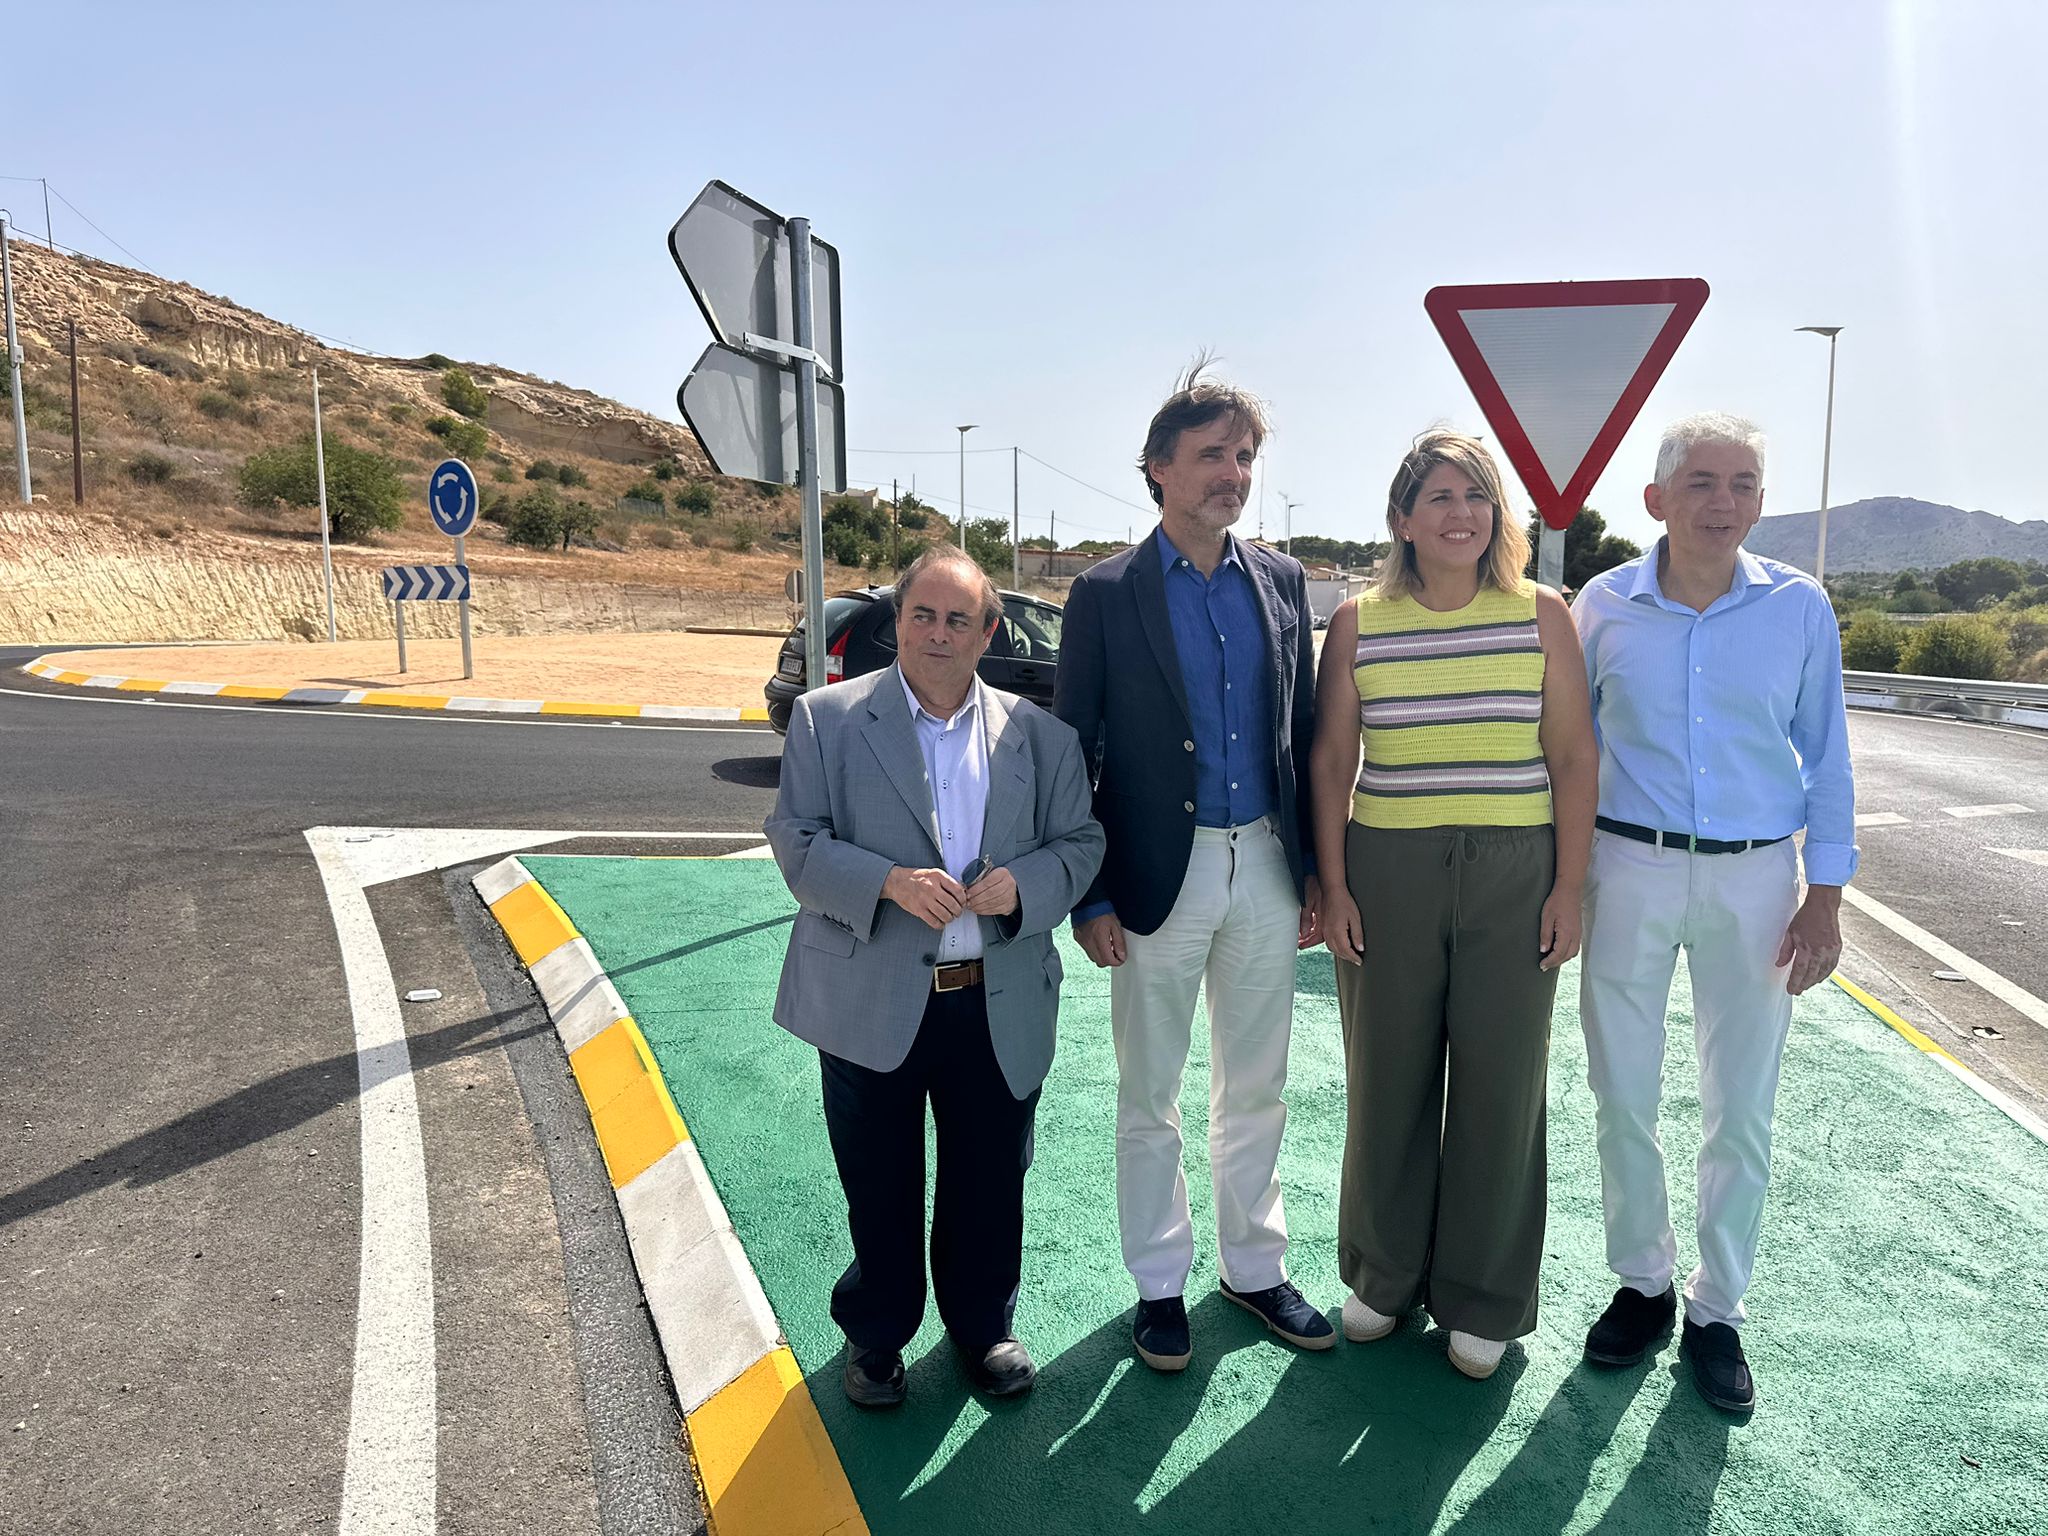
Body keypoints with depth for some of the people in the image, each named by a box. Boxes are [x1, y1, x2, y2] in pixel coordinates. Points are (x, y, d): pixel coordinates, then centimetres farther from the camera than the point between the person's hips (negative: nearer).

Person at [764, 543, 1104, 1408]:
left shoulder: (1038, 735, 5)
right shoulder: (827, 719, -1)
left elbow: (1079, 842, 6)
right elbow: (796, 841, -6)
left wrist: (1021, 883, -15)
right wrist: (889, 882, -22)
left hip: (1001, 1007, 2)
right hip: (871, 1004, -2)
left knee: (989, 1183, 16)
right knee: (879, 1188, 14)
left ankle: (982, 1326, 40)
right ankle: (875, 1334, 38)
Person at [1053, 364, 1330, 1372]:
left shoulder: (1281, 581, 6)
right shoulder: (1107, 594, -6)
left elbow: (1302, 732, 10)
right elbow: (1073, 753, -5)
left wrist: (1313, 865, 7)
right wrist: (1089, 897, -8)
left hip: (1265, 870, 4)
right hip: (1159, 875, -3)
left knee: (1255, 1090, 16)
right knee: (1150, 1099, 11)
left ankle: (1253, 1267, 34)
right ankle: (1159, 1284, 29)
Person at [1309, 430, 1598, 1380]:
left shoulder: (1540, 615, 0)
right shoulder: (1358, 623, 1)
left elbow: (1574, 757, 1)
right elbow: (1331, 761, 3)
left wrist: (1568, 888, -4)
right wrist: (1333, 885, -2)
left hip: (1513, 875, 0)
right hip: (1388, 872, 1)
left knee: (1501, 1084, 7)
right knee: (1387, 1078, 10)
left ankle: (1483, 1301, 26)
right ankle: (1384, 1275, 32)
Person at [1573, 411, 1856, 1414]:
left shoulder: (1800, 609, -1)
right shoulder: (1604, 604, -1)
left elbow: (1826, 757, 4)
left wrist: (1825, 895, -1)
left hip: (1754, 878, 0)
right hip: (1628, 868, 0)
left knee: (1742, 1110, 8)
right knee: (1623, 1096, 8)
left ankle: (1717, 1311, 25)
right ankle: (1641, 1283, 28)